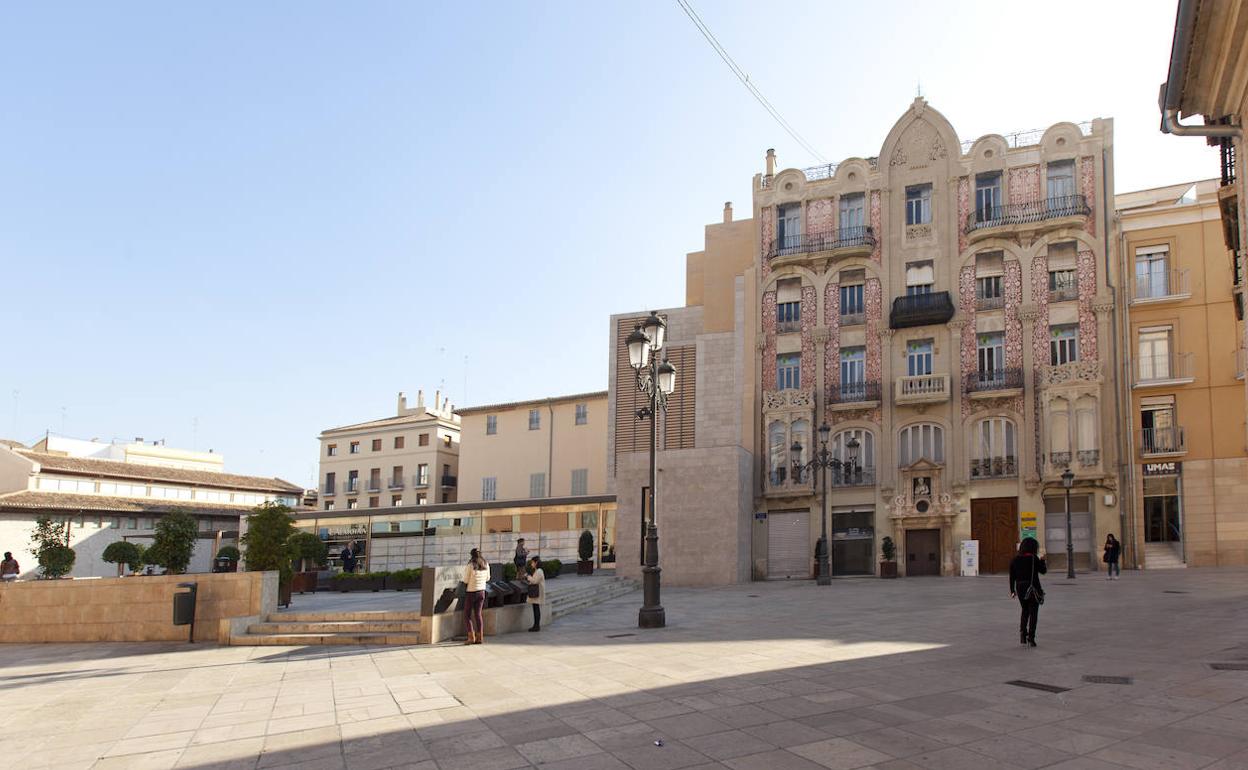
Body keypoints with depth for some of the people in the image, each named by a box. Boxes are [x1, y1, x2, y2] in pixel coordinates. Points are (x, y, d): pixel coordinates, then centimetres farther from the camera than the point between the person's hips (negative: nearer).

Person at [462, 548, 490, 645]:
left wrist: (465, 570, 4)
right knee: (478, 614, 12)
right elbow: (487, 578, 12)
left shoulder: (470, 565, -16)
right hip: (482, 591, 5)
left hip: (471, 592, -5)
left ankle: (471, 637, -3)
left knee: (467, 615, 5)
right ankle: (480, 637, 10)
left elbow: (465, 580, -11)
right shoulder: (486, 565, 1)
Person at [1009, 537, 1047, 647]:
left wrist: (1012, 590, 12)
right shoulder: (1034, 558, -12)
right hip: (1033, 589, -4)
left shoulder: (1015, 560, 2)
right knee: (1033, 613, 5)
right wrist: (1042, 560, 17)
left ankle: (1022, 633, 6)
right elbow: (1043, 571, -1)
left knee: (1025, 611, 21)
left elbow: (1012, 576, 4)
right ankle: (1031, 638, 1)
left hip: (1020, 589, 4)